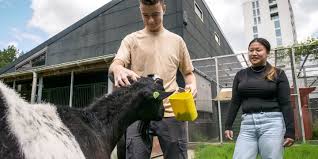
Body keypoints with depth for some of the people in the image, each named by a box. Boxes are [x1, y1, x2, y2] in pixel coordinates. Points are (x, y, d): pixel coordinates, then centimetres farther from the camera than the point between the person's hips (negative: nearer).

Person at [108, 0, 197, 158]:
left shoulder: (177, 40, 12)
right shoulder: (131, 39, 9)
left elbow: (187, 72, 19)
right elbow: (114, 65, -6)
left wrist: (192, 85, -5)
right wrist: (118, 70, -31)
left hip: (171, 113, 1)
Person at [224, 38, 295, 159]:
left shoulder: (278, 74, 4)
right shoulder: (241, 75, 12)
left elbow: (285, 104, 1)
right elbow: (235, 102, 12)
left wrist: (290, 131, -5)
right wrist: (228, 126, 8)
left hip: (271, 123, -2)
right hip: (247, 124, 2)